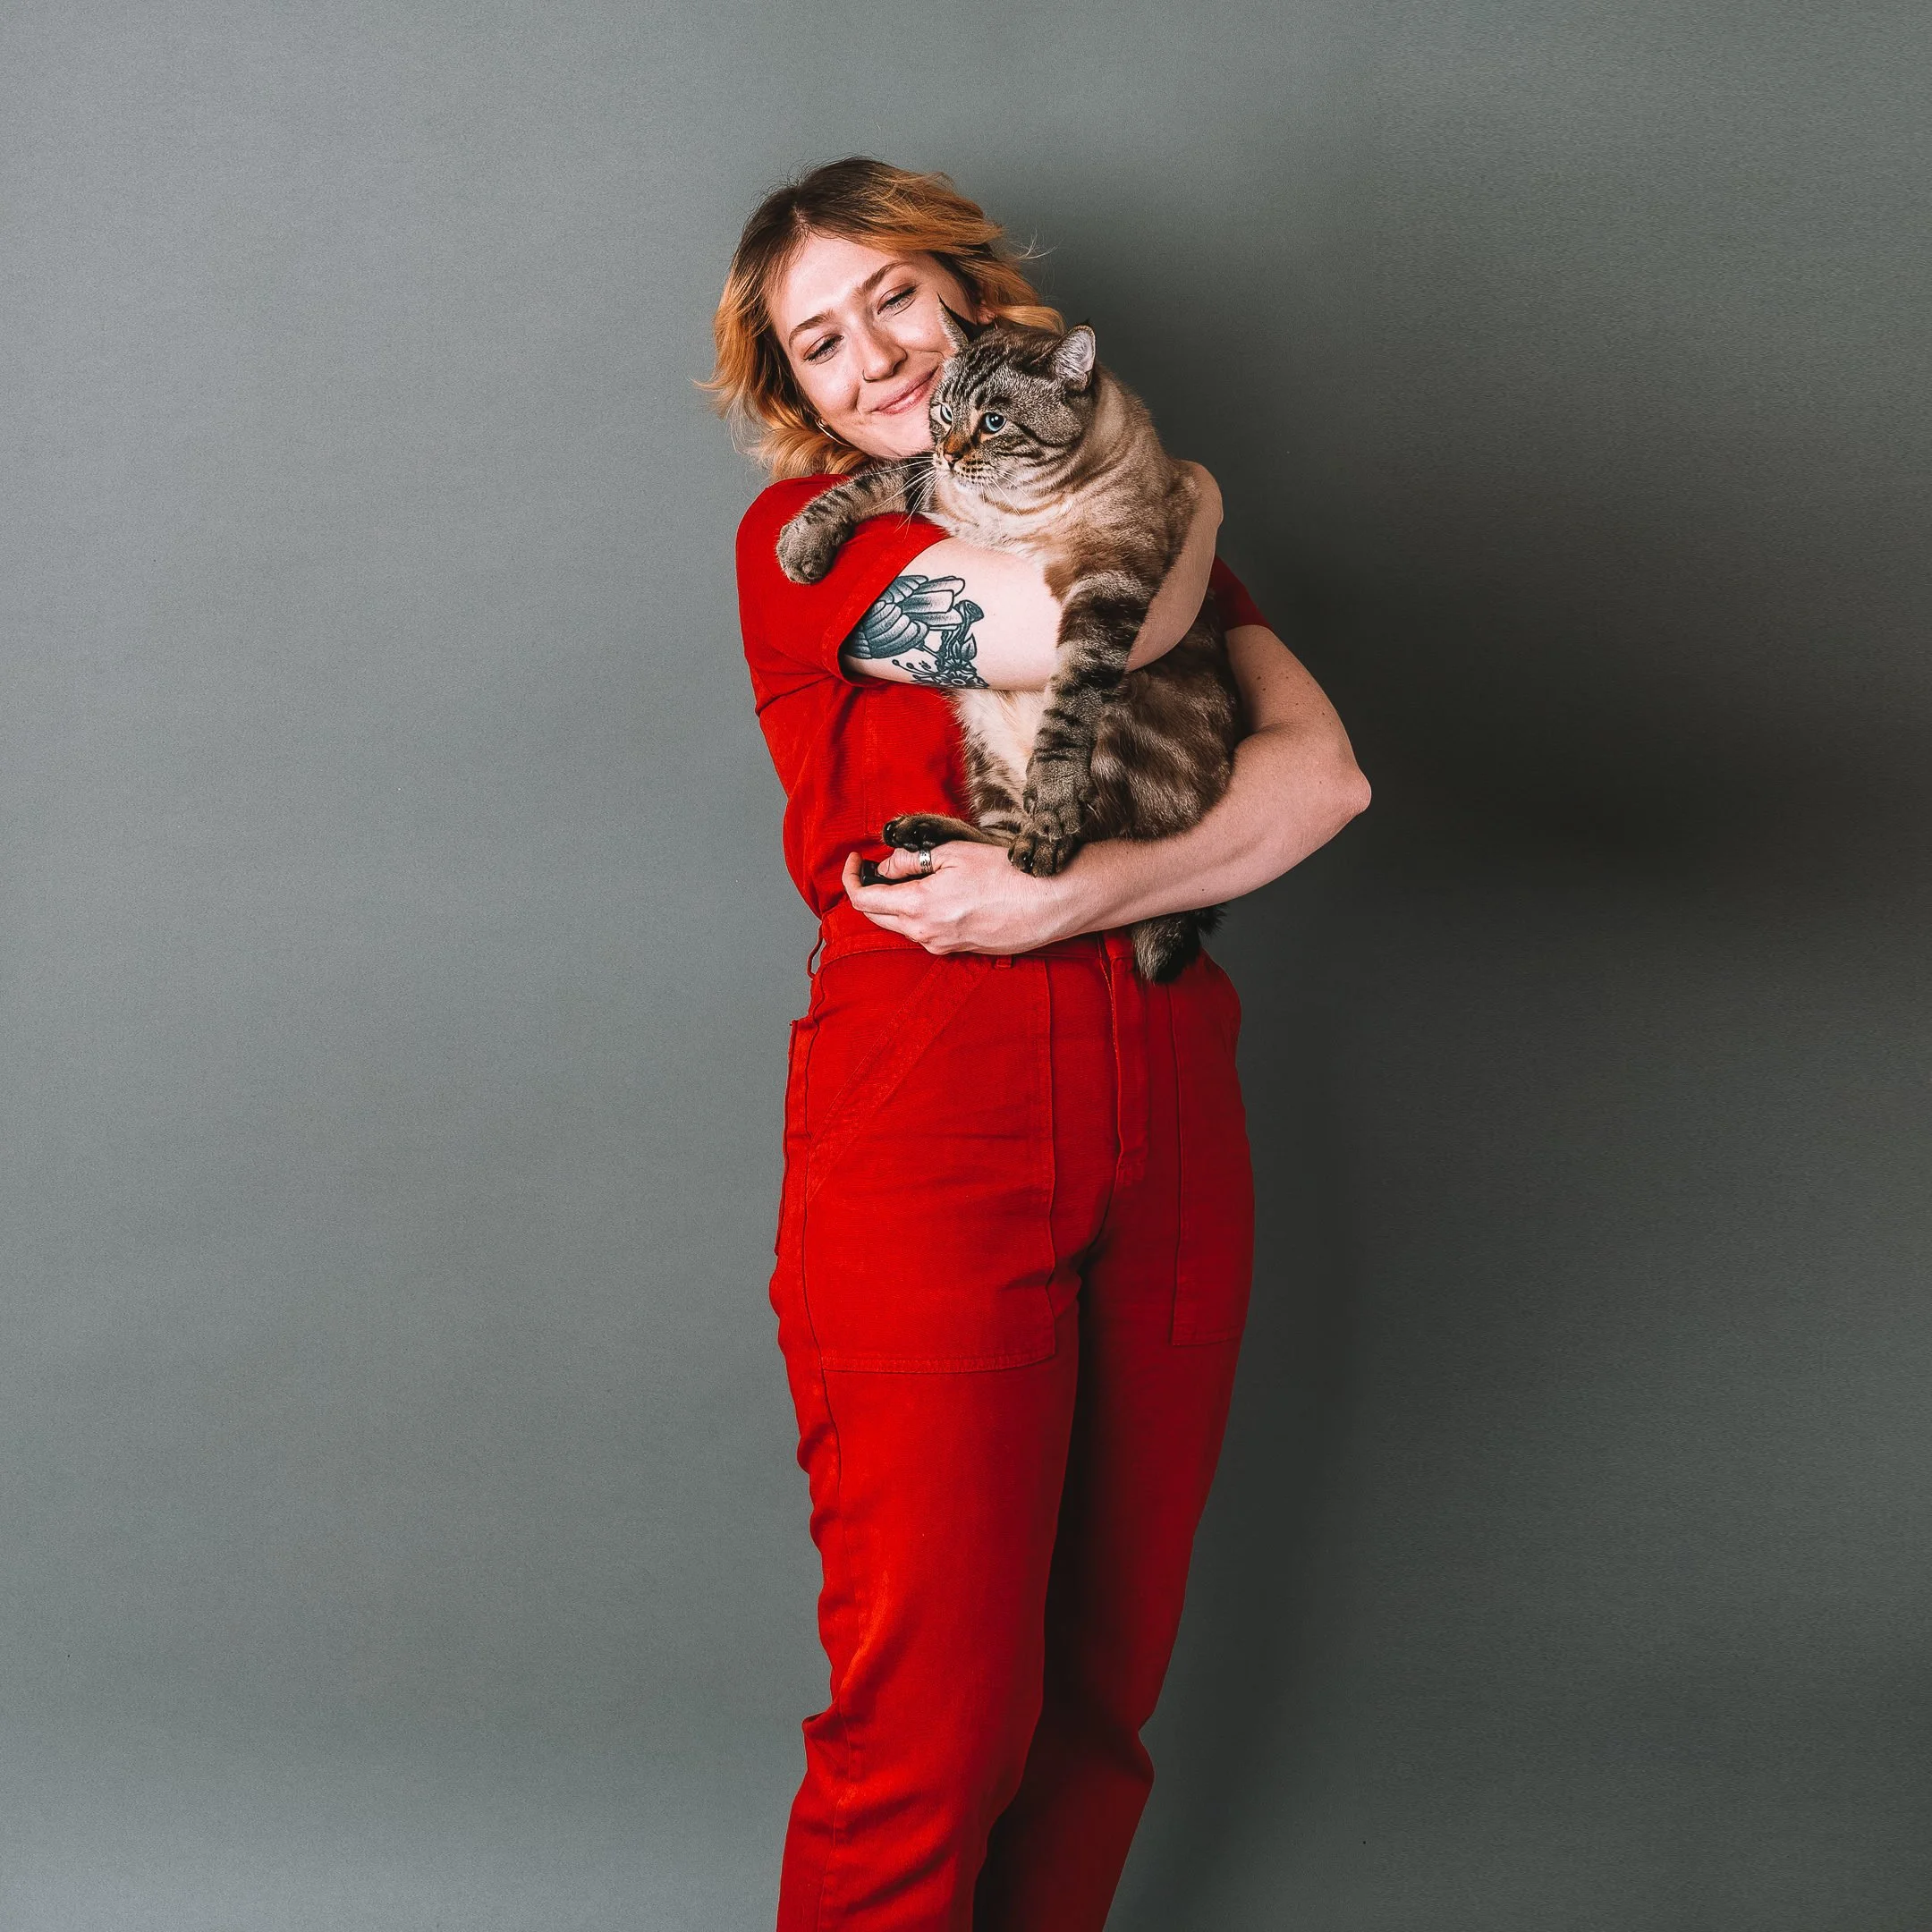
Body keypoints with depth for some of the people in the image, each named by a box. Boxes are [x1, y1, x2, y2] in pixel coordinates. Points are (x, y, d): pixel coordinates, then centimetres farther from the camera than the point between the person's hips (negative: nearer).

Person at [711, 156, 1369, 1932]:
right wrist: (1186, 506, 6)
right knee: (934, 1716, -4)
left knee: (1103, 1694, 9)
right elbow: (1088, 626, -15)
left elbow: (1322, 776, 2)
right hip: (928, 1119, -4)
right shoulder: (802, 532, 4)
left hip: (1170, 1133, 5)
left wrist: (1069, 897, -12)